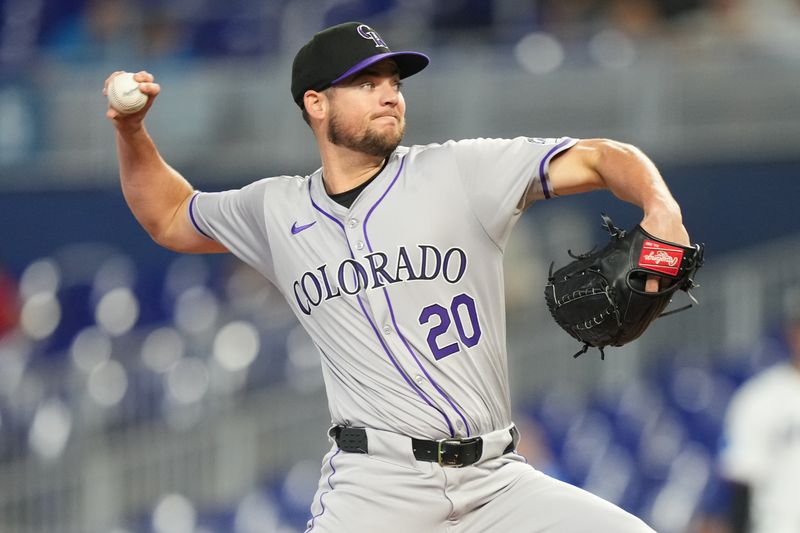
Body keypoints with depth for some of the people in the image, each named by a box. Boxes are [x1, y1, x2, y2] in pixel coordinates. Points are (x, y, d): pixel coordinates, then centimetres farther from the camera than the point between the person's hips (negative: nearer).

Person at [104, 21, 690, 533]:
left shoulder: (460, 171, 3)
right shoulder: (276, 212, 12)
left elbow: (603, 158, -3)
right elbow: (168, 218, 30)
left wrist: (661, 212, -23)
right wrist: (131, 130, 14)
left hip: (498, 479, 1)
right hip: (377, 484, -1)